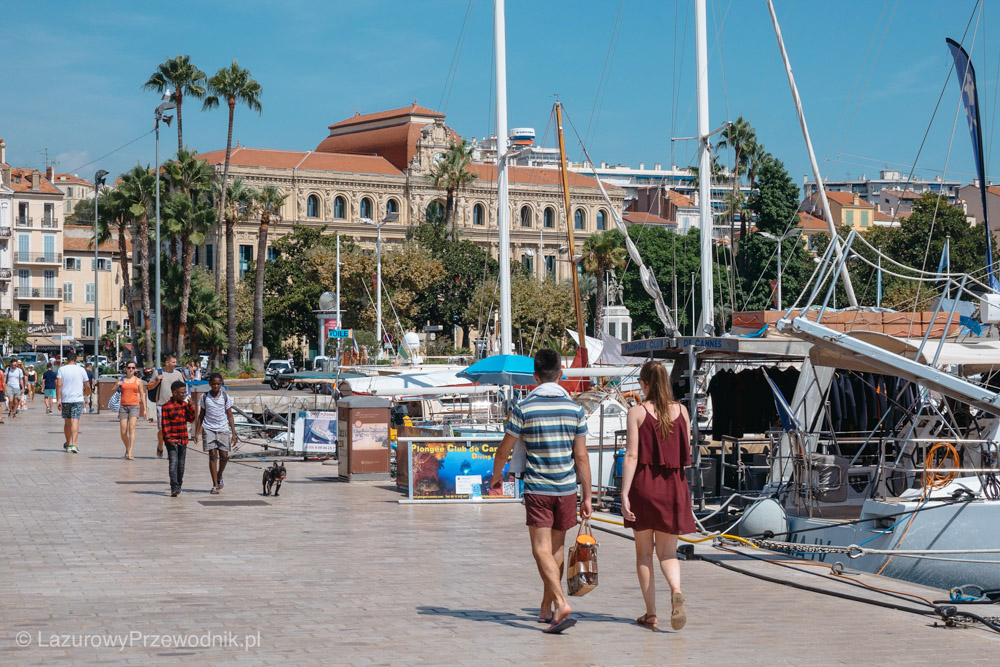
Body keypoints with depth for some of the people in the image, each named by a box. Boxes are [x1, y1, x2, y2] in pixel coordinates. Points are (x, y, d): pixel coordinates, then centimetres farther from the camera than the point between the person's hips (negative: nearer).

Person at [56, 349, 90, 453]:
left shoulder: (62, 369, 0)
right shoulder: (81, 370, 1)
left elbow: (59, 385, -9)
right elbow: (87, 386, 5)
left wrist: (58, 400, -7)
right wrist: (83, 390, 28)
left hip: (65, 399, 1)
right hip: (78, 400, -1)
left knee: (67, 422, 15)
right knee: (75, 421, -7)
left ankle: (68, 444, 30)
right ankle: (73, 445, -20)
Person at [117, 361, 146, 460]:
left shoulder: (138, 381, 8)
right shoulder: (121, 380, 11)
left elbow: (142, 395, 13)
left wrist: (144, 409, 9)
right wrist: (117, 385, -7)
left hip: (134, 406, -2)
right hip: (123, 406, 2)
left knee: (132, 428, -20)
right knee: (123, 432, -1)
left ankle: (130, 454, -24)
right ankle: (127, 449, 26)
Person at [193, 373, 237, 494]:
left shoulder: (225, 397, 3)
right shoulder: (204, 397, 3)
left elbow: (230, 416, 5)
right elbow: (201, 416, 10)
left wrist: (233, 433, 0)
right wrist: (197, 432, 7)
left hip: (223, 429, 1)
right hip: (209, 429, -1)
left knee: (224, 456, 0)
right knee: (213, 455, -7)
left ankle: (219, 477, 28)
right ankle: (215, 485, -5)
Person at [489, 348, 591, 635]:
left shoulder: (523, 408, -6)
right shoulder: (575, 409, 0)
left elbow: (503, 450, 0)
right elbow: (581, 457, 1)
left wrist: (496, 476, 19)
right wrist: (587, 497, 6)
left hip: (537, 490, -3)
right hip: (566, 489, 3)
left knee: (542, 550, -4)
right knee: (556, 549, 14)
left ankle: (562, 605, -21)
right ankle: (547, 609, 22)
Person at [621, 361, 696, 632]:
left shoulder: (637, 412, -6)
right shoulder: (681, 411, 5)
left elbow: (631, 455, -11)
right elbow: (685, 455, 11)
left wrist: (624, 494, -12)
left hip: (644, 484, -2)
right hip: (673, 487, 3)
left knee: (644, 553, 11)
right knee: (667, 552, 8)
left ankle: (650, 613, 12)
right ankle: (676, 591, -22)